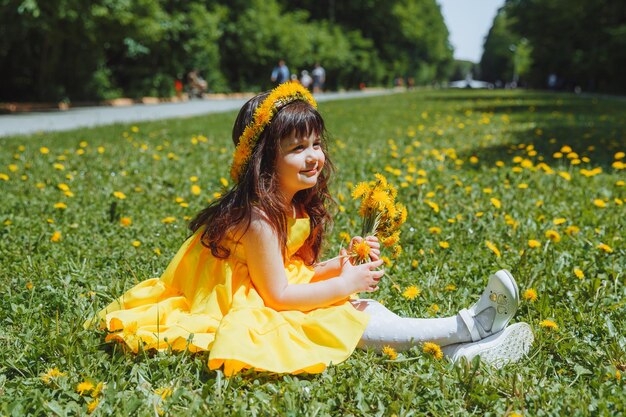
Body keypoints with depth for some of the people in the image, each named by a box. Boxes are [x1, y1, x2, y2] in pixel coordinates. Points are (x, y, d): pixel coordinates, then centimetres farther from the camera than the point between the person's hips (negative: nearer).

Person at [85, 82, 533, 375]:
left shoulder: (295, 206, 3)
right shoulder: (259, 218, -25)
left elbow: (294, 272, 7)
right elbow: (277, 294, -22)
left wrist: (344, 263, -7)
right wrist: (344, 284, -17)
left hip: (271, 303, 9)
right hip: (244, 317, -9)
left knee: (360, 309, -8)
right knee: (350, 318, -18)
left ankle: (458, 348, -13)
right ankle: (461, 329, -15)